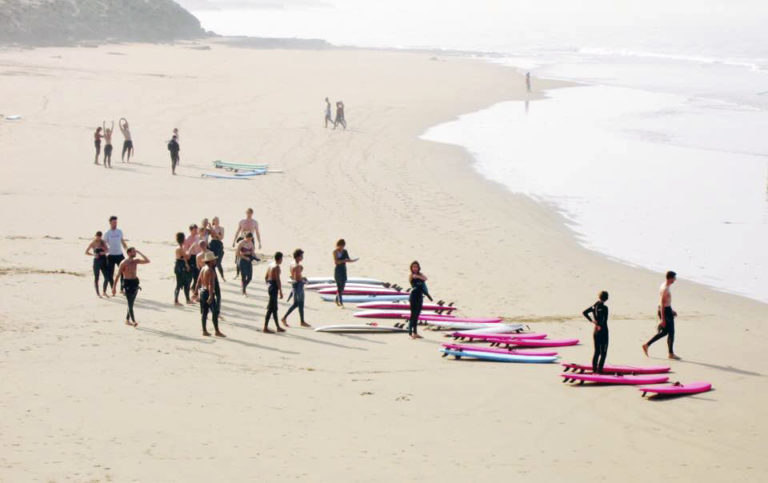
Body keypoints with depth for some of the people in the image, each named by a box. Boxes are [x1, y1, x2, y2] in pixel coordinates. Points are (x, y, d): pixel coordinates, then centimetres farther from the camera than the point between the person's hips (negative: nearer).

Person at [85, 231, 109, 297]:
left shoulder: (103, 242, 4)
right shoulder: (92, 243, -6)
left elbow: (107, 250, 10)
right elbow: (86, 252, -5)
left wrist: (104, 252, -14)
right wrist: (93, 254, -21)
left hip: (103, 260, 4)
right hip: (97, 261, -4)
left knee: (107, 277, 1)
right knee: (96, 278, 2)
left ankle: (104, 292, 19)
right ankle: (98, 294, 12)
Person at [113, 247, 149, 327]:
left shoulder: (136, 261, 7)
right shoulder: (124, 263, -9)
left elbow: (147, 261, 1)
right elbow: (117, 275, -7)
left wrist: (140, 253, -4)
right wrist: (114, 287, -9)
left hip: (135, 282, 6)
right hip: (128, 283, -6)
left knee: (131, 303, 12)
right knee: (130, 303, -9)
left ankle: (127, 320, 22)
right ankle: (133, 321, -15)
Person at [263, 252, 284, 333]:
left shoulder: (270, 265, 12)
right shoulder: (277, 267, -15)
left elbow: (266, 277, 18)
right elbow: (278, 279, -20)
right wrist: (280, 291, -17)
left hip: (269, 285, 10)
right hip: (274, 287, -10)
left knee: (274, 308, 16)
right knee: (271, 309, -6)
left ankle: (278, 327, 23)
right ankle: (265, 328, -5)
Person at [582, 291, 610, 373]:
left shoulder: (594, 306, 3)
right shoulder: (604, 308, -17)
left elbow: (584, 312, 4)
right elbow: (604, 320, -24)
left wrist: (591, 320, 0)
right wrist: (600, 326, -9)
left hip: (595, 332, 7)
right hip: (603, 332, -7)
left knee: (596, 351, 16)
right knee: (603, 352, 1)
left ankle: (594, 369, 17)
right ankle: (599, 370, -3)